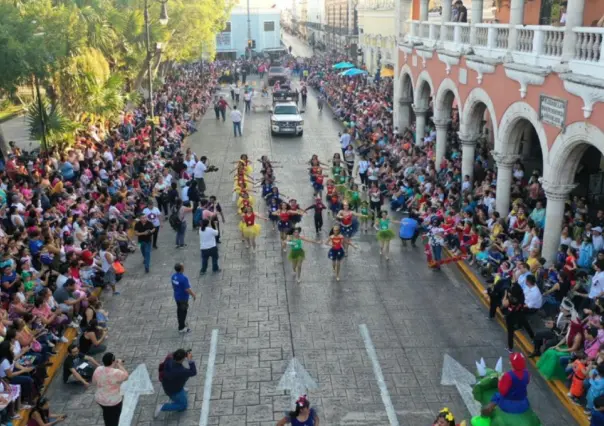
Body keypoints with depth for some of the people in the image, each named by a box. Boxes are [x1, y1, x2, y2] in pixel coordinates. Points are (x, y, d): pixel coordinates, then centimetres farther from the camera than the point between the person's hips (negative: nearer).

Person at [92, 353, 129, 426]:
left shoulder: (98, 370, -11)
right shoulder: (116, 373, -29)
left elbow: (94, 382, 5)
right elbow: (126, 376, -9)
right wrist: (120, 366, -1)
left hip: (99, 399, 6)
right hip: (113, 401, -6)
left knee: (107, 414, 32)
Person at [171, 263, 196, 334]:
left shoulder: (173, 276, -6)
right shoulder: (184, 278, -31)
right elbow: (187, 289, -26)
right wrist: (193, 295, -12)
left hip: (176, 296, 8)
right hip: (183, 297, -7)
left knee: (179, 310, 23)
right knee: (183, 311, 6)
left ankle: (181, 323, 41)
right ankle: (181, 328, 17)